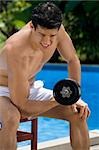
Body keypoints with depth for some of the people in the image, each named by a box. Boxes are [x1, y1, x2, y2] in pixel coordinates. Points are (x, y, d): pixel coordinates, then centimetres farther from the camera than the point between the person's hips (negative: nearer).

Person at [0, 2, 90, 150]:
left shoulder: (56, 30, -20)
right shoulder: (16, 50, -37)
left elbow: (73, 60, 1)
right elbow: (23, 107, -32)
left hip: (31, 88, 7)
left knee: (78, 113, -7)